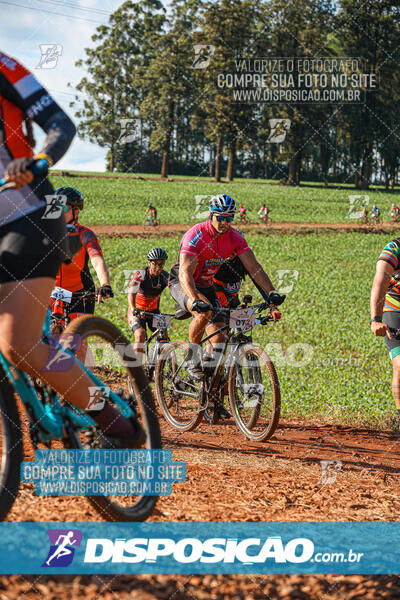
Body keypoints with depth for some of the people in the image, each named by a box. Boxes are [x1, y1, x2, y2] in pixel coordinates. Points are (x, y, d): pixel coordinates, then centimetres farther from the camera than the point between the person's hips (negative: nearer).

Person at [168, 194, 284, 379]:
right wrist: (195, 300, -53)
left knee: (218, 338, -6)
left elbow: (253, 266, -14)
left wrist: (271, 292, -28)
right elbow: (185, 273, -38)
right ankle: (192, 360, -17)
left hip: (206, 285, 6)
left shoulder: (234, 237, -11)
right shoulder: (196, 235, -28)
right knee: (204, 312, -36)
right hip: (181, 284, -6)